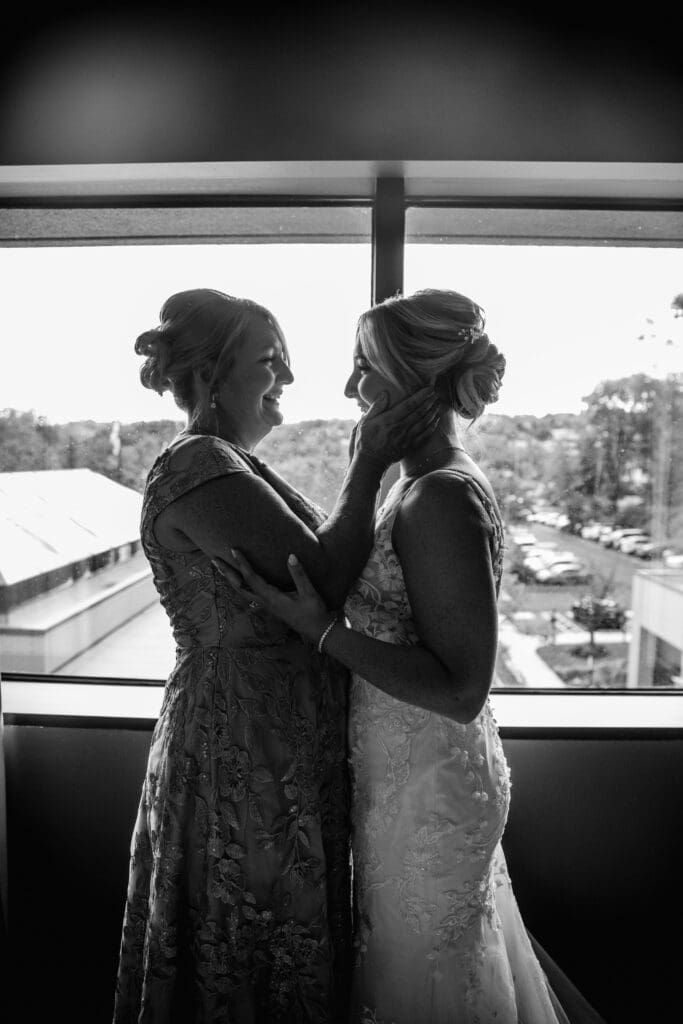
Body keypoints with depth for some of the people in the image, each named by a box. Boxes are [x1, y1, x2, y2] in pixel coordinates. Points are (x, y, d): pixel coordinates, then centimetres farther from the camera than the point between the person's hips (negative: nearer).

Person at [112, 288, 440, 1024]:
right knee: (255, 956, 14)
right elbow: (324, 578, -25)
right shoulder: (197, 467, -20)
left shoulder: (230, 465, 11)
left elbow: (318, 567, 10)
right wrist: (369, 465, -18)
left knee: (268, 941, 26)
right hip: (247, 752, -9)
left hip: (282, 747, 9)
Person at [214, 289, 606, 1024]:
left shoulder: (444, 499, -26)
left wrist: (320, 629, -28)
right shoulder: (421, 484, 3)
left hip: (427, 785, -8)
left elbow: (460, 690, -25)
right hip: (423, 774, 8)